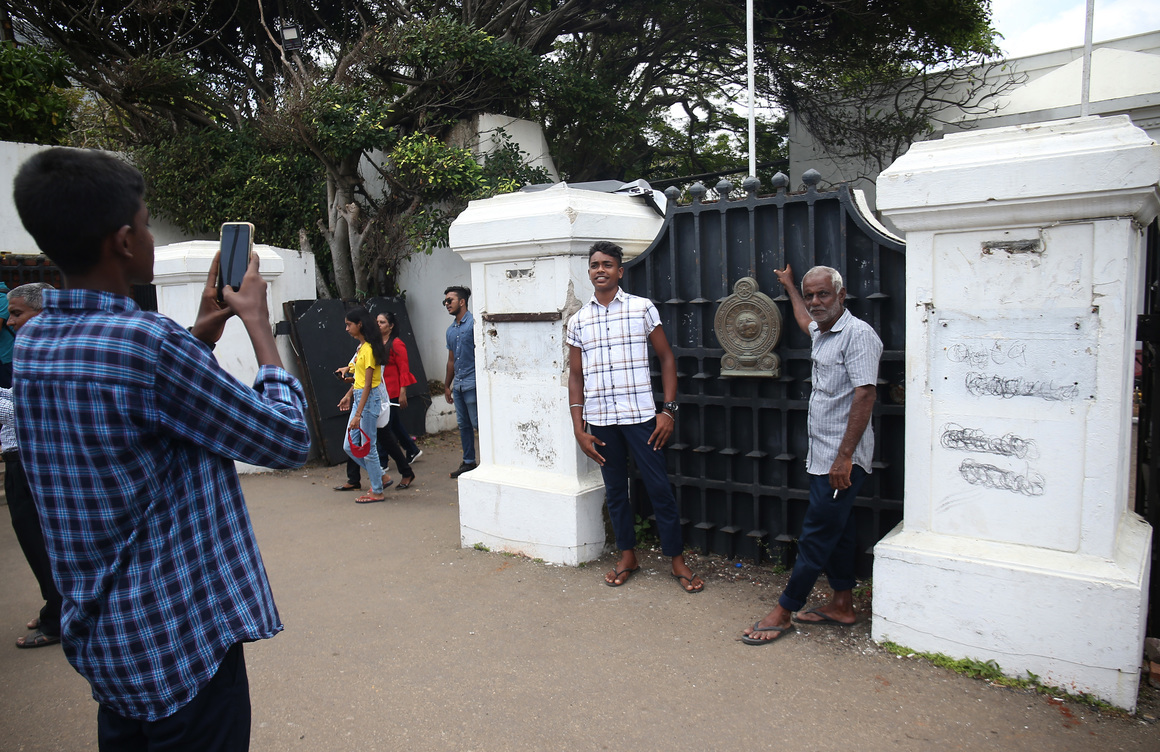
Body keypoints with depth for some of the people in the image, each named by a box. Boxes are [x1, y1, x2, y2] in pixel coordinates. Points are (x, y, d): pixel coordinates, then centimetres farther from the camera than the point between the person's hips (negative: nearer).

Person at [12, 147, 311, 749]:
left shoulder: (31, 343, 2)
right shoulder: (148, 341, -25)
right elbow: (288, 440, -18)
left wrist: (202, 332, 10)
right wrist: (257, 320, -8)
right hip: (181, 639, -8)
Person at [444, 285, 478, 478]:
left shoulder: (474, 323, -8)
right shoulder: (451, 330, 17)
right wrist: (447, 386, 22)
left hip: (472, 383, -8)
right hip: (457, 385, 8)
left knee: (478, 423, -6)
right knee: (463, 425, 12)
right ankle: (469, 461, 20)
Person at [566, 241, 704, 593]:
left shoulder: (642, 308, 0)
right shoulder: (578, 321, 7)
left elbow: (666, 357, 3)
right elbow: (576, 376, 8)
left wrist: (669, 409, -6)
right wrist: (579, 429, 2)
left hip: (640, 415, -2)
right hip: (600, 419, 3)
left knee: (659, 488, 1)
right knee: (615, 490, 13)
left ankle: (677, 559, 16)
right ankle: (627, 555, 28)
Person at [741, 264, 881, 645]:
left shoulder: (858, 334, -15)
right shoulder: (821, 332, 14)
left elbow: (864, 396, -22)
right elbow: (805, 321, 41)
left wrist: (844, 457, -25)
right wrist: (788, 286, 54)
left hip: (842, 459, -10)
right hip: (823, 456, 10)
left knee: (816, 535, -3)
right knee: (836, 530, 16)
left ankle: (783, 612, 3)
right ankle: (842, 605, 27)